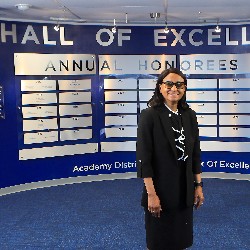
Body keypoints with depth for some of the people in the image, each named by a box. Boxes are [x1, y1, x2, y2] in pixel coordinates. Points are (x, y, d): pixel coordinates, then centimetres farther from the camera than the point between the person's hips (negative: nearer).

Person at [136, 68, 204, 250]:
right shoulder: (149, 115, -12)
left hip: (185, 191, 5)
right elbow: (143, 158, -14)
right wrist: (151, 194, -16)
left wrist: (198, 186, 6)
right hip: (161, 191, -4)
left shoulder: (189, 115, 3)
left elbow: (195, 153, 8)